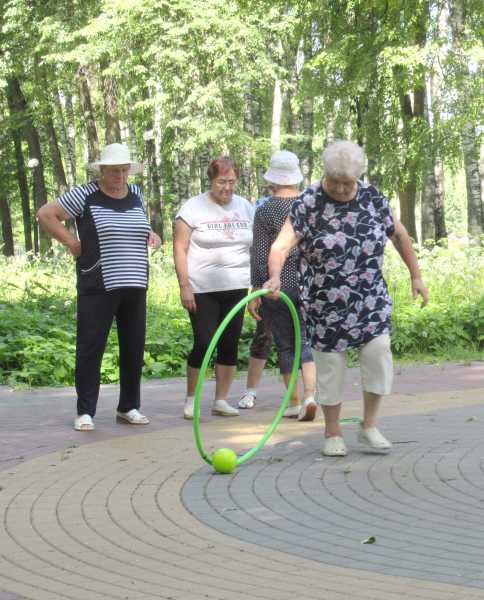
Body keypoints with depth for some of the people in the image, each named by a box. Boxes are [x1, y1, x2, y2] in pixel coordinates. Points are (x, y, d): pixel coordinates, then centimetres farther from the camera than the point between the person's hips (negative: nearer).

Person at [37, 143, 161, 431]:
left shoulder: (136, 194, 12)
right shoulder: (85, 195, -5)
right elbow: (46, 214, -2)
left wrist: (151, 235, 9)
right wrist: (73, 243, -5)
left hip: (135, 287, 5)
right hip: (98, 287, -5)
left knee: (134, 349, 9)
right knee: (90, 348, -3)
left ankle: (129, 407, 21)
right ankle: (85, 412, 3)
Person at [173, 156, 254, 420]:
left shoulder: (245, 207, 9)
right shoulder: (193, 207, -3)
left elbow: (255, 247, 14)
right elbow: (179, 248, -4)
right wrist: (184, 286, -11)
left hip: (236, 288, 4)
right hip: (203, 289, -4)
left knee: (230, 345, 4)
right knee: (203, 343, -6)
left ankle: (221, 400, 15)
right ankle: (190, 400, 10)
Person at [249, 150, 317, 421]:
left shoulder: (265, 210, -7)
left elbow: (260, 255, -8)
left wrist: (256, 292, -3)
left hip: (277, 286, -2)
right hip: (310, 284, 3)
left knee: (285, 345, 9)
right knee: (305, 342, 11)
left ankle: (295, 403, 12)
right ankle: (310, 393, -10)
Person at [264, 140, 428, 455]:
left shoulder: (372, 198, 0)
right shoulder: (309, 204, -11)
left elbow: (399, 234, 12)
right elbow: (282, 245, -20)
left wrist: (416, 276, 11)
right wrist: (275, 276, -39)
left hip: (371, 300, 3)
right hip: (326, 305, -3)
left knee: (378, 353, -6)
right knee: (331, 365, 3)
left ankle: (369, 426, 12)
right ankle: (333, 434, 18)